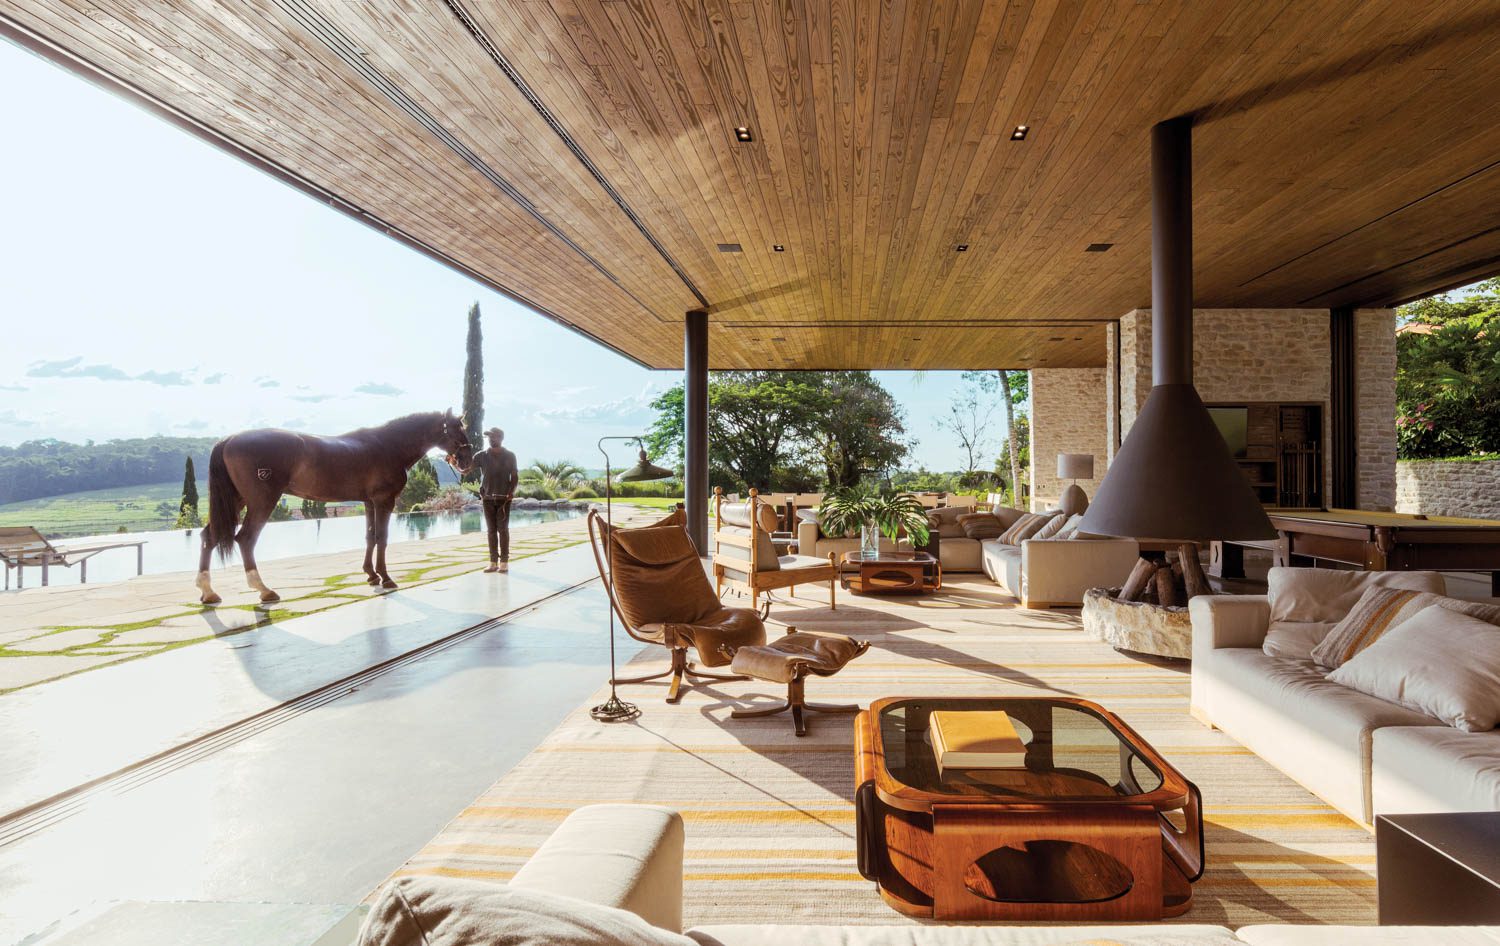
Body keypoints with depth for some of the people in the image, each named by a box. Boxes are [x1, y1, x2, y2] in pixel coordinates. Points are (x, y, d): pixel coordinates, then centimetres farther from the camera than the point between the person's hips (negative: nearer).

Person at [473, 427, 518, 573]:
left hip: (503, 497, -2)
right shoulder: (482, 455, 6)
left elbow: (514, 476, 3)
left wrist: (512, 491, -10)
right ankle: (493, 562, 10)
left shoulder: (510, 456, 2)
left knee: (503, 529, -2)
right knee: (490, 530, 5)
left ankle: (504, 562, 2)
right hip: (487, 498, 3)